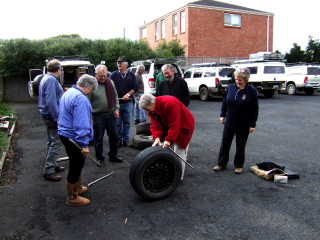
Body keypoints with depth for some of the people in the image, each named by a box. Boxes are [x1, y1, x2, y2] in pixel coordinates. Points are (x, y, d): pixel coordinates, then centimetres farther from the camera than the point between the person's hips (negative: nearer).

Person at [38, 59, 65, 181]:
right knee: (55, 143, -7)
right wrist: (57, 118, -25)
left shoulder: (46, 78, 15)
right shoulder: (51, 80, -18)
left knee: (51, 142, 19)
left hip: (47, 115, 11)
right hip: (51, 115, -11)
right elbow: (51, 101, -26)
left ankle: (53, 165, 31)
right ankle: (48, 171, -2)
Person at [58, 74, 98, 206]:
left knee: (75, 164, 25)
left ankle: (77, 188, 42)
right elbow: (81, 124, -27)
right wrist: (84, 145, -24)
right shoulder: (81, 99, -23)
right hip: (74, 138, -10)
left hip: (64, 134, 11)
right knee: (76, 166, 4)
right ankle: (72, 198, 18)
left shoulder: (68, 93, 10)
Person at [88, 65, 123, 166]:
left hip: (111, 115, 5)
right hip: (98, 116, -5)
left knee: (114, 136, 13)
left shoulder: (110, 82, 5)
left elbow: (115, 97, 15)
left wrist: (116, 109, 6)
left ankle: (113, 156, 30)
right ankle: (100, 158, 22)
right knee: (98, 139, 5)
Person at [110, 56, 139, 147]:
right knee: (117, 122, 3)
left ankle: (126, 139, 17)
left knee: (127, 122, 7)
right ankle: (118, 140, 13)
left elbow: (135, 87, 4)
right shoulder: (113, 74, 5)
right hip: (116, 102, -1)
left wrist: (128, 94, -11)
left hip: (127, 103, 1)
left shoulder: (131, 75, 8)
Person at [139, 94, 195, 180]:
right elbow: (155, 125, -12)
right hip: (168, 127, 8)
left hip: (183, 126, -8)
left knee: (179, 151, -9)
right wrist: (157, 137, -29)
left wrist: (168, 140, -34)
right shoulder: (152, 109, -8)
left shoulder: (169, 103, -34)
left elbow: (174, 125, -34)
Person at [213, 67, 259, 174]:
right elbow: (224, 102, 10)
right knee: (225, 144, 10)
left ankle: (238, 166, 26)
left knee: (240, 146, 10)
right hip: (229, 123, 4)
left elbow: (254, 109, -7)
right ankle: (221, 164, 24)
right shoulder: (231, 87, -2)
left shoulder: (251, 91, -11)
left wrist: (252, 124, -8)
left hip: (243, 125, -3)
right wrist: (222, 115, 9)